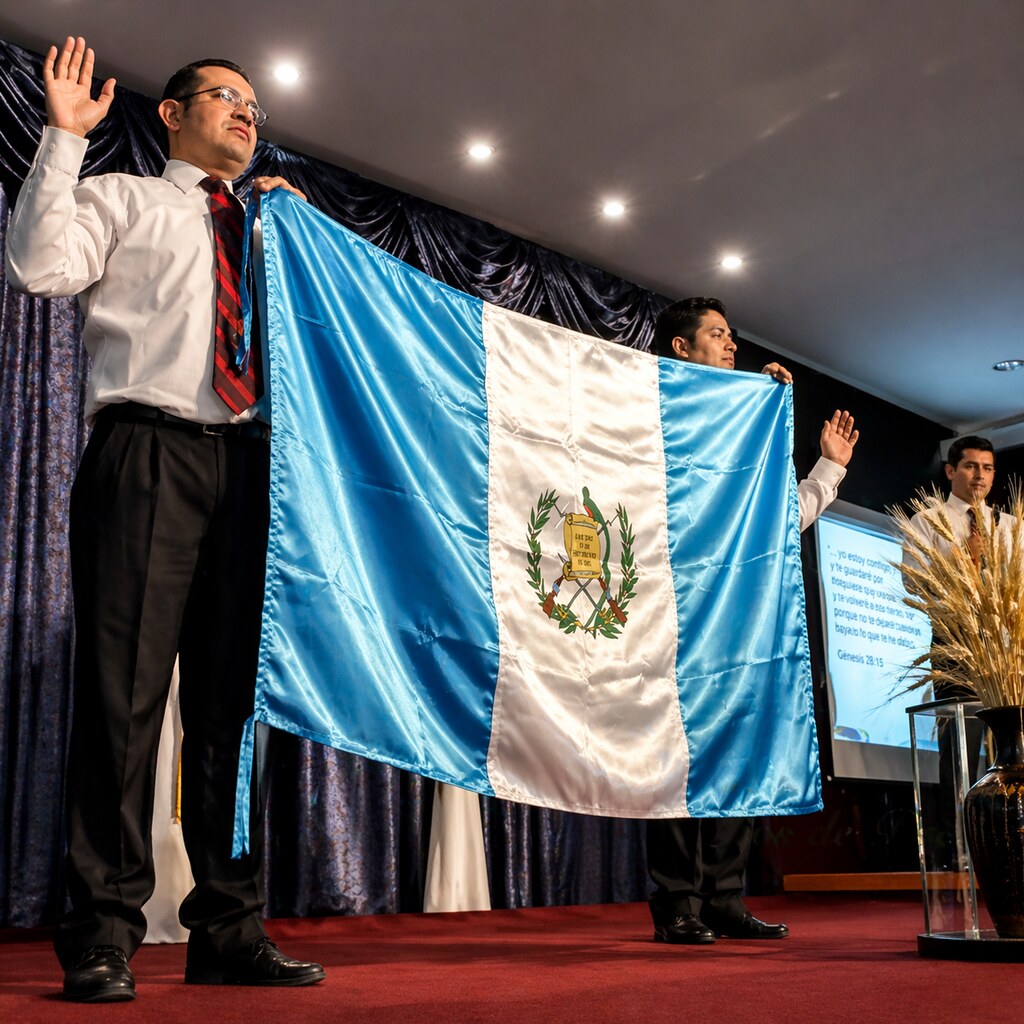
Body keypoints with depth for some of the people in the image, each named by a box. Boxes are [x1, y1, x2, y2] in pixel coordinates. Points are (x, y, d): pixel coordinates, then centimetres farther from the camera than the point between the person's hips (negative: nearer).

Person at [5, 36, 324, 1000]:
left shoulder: (264, 231, 27)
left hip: (247, 462, 5)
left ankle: (229, 929, 9)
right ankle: (103, 933, 0)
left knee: (235, 696, 3)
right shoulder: (122, 198, 13)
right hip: (149, 452, -5)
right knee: (123, 688, -8)